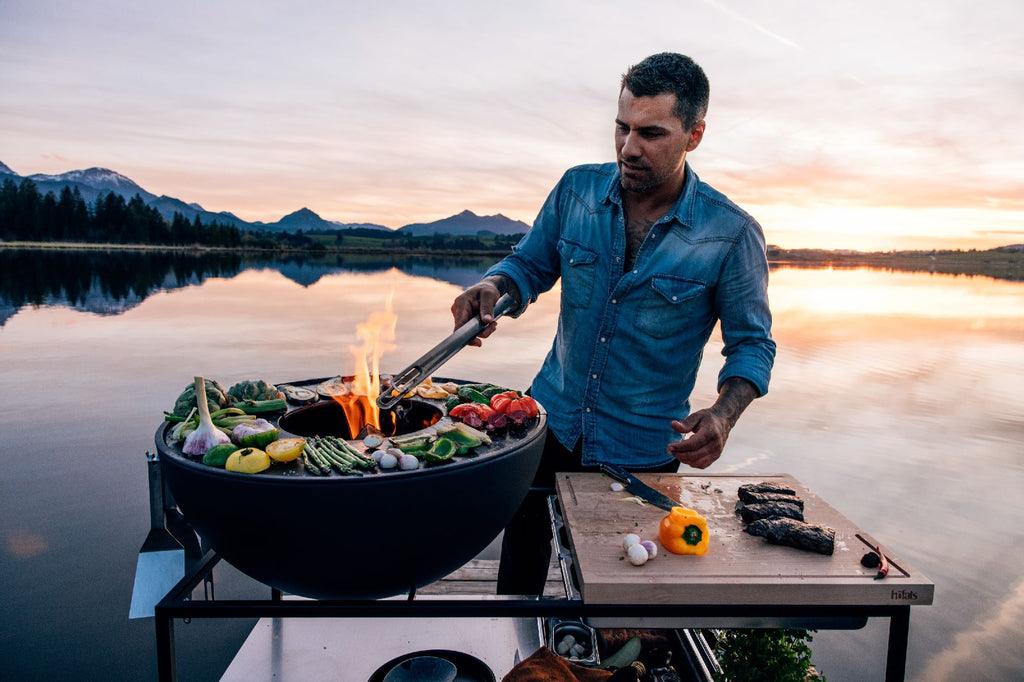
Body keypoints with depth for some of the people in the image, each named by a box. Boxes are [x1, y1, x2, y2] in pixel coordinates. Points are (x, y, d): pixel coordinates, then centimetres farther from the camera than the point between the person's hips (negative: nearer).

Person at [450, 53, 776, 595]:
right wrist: (492, 288, -19)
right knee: (524, 539, 20)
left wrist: (724, 415, -26)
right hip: (552, 422, 3)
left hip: (643, 449, -3)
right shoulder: (577, 189, -6)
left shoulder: (732, 234, -15)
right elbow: (530, 264, 5)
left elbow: (752, 342, -7)